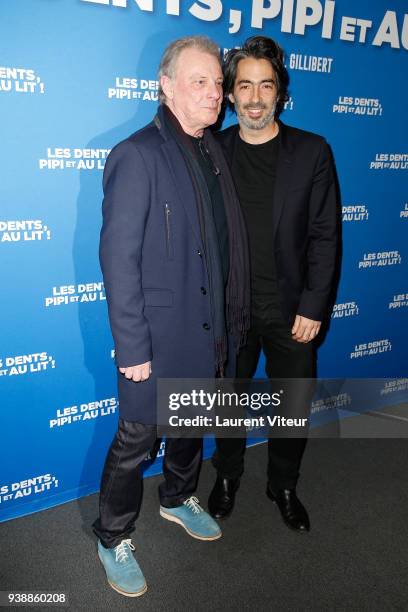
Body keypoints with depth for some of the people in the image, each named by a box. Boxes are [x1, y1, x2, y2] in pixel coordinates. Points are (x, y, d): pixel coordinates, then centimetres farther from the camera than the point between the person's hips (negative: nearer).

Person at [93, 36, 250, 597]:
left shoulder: (215, 153, 7)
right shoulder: (137, 156, -16)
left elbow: (227, 242, 10)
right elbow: (119, 259, -18)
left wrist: (231, 319, 8)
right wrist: (132, 348, -18)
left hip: (211, 330, 7)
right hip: (159, 336, -7)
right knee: (137, 440, 10)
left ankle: (179, 498, 50)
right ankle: (114, 541, 33)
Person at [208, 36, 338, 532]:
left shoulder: (312, 152, -3)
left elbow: (324, 235, -3)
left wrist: (313, 306, -9)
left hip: (291, 309, 0)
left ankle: (283, 487, 39)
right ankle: (227, 477, 42)